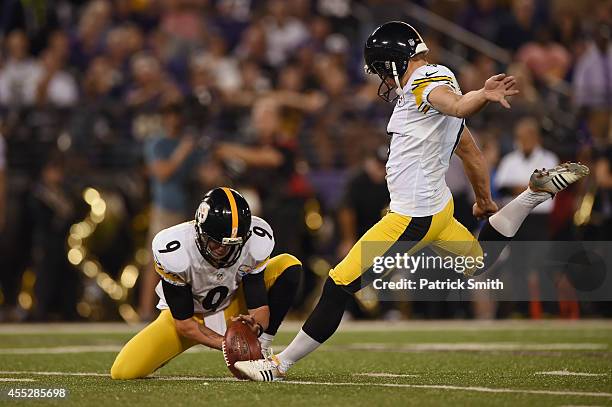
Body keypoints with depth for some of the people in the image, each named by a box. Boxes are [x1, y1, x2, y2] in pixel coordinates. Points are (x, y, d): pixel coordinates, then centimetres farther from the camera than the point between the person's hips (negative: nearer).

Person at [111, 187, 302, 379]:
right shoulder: (174, 250, -33)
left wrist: (256, 325, -45)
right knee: (123, 372, -21)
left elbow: (259, 307, -21)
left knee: (288, 266, -21)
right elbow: (183, 322, -25)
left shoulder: (255, 242, -26)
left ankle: (260, 352, -15)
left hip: (232, 309, 2)